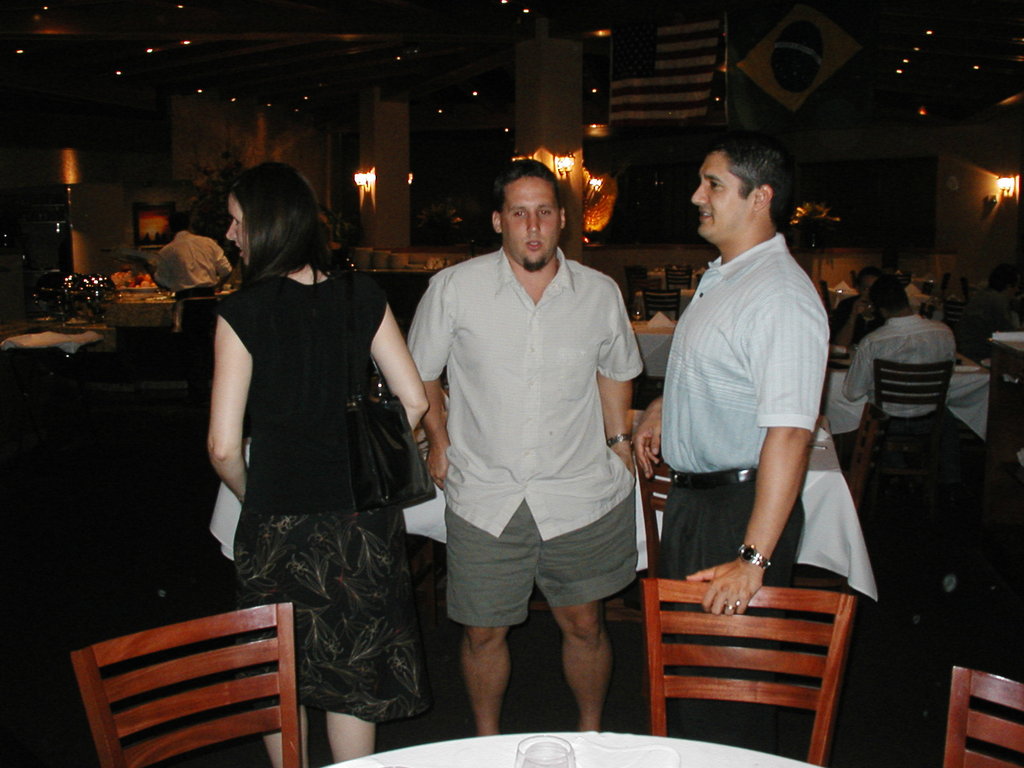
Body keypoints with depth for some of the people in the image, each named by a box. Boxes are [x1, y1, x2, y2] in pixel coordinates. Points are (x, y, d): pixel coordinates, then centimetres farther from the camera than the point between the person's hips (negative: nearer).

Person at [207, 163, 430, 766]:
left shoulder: (243, 312, -11)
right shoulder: (361, 296, -2)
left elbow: (224, 447, -13)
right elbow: (414, 400, 0)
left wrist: (252, 496, 7)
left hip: (280, 517, -3)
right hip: (363, 513, 3)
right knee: (352, 670, 18)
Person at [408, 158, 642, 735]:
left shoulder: (601, 293, 1)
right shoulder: (454, 289, -5)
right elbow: (422, 371, 9)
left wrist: (619, 441, 13)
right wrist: (439, 440, 7)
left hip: (580, 494, 1)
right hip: (485, 496, -1)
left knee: (584, 624, 14)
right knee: (484, 633, 11)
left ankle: (592, 734, 40)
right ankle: (488, 744, 37)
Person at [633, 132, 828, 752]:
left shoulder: (782, 295, -23)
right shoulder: (720, 277, 10)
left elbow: (789, 434, -29)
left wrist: (754, 559, -31)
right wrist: (661, 408, 18)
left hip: (743, 507, -10)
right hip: (693, 494, 10)